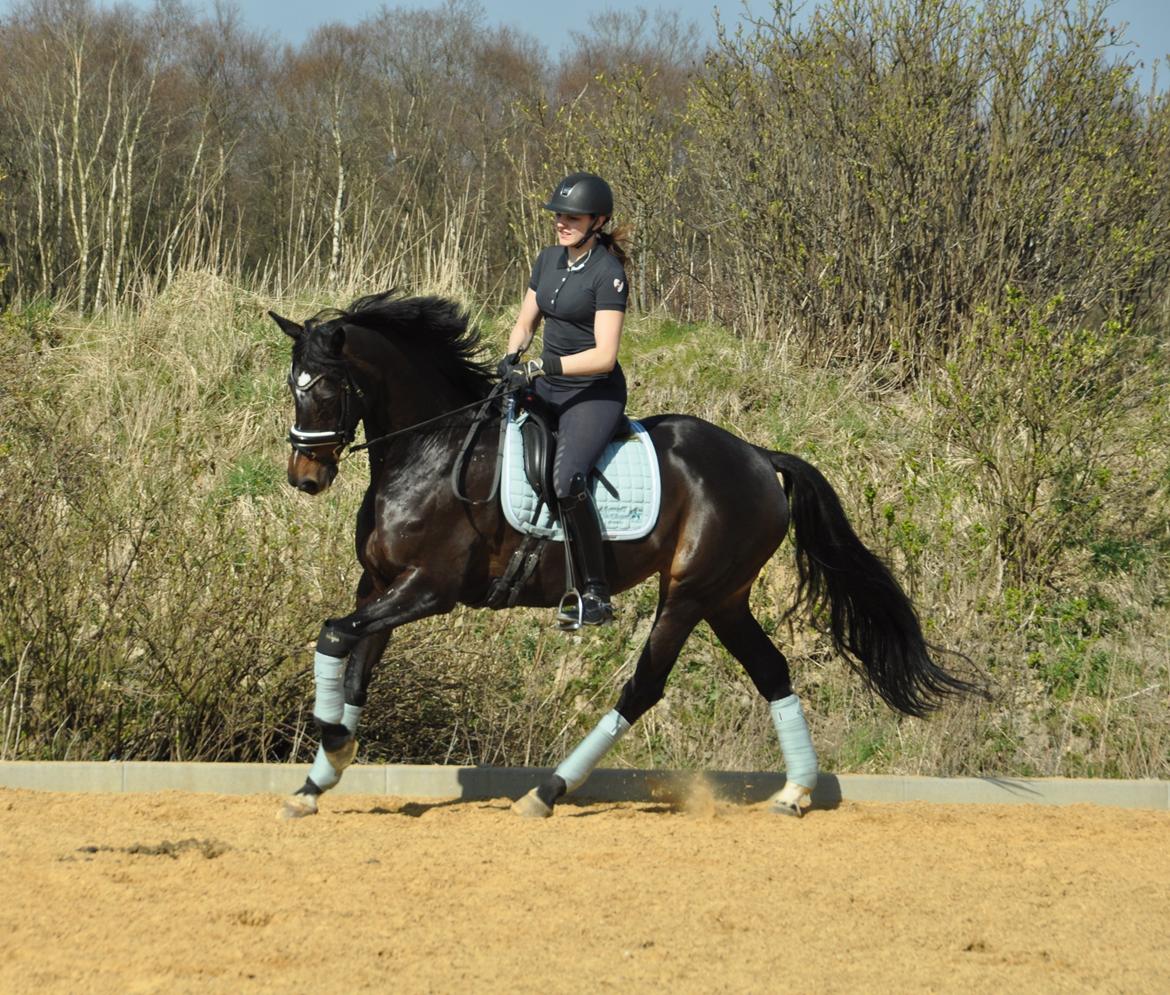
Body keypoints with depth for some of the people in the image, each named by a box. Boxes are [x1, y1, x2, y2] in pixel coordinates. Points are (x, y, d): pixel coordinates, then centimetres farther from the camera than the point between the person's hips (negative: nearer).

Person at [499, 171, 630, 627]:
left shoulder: (608, 274, -15)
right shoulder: (549, 259, 9)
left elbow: (604, 356, -21)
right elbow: (526, 321, 17)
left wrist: (542, 366, -25)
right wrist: (512, 356, -4)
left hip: (594, 393, -9)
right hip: (548, 386, 9)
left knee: (566, 479, -28)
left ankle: (596, 597, -22)